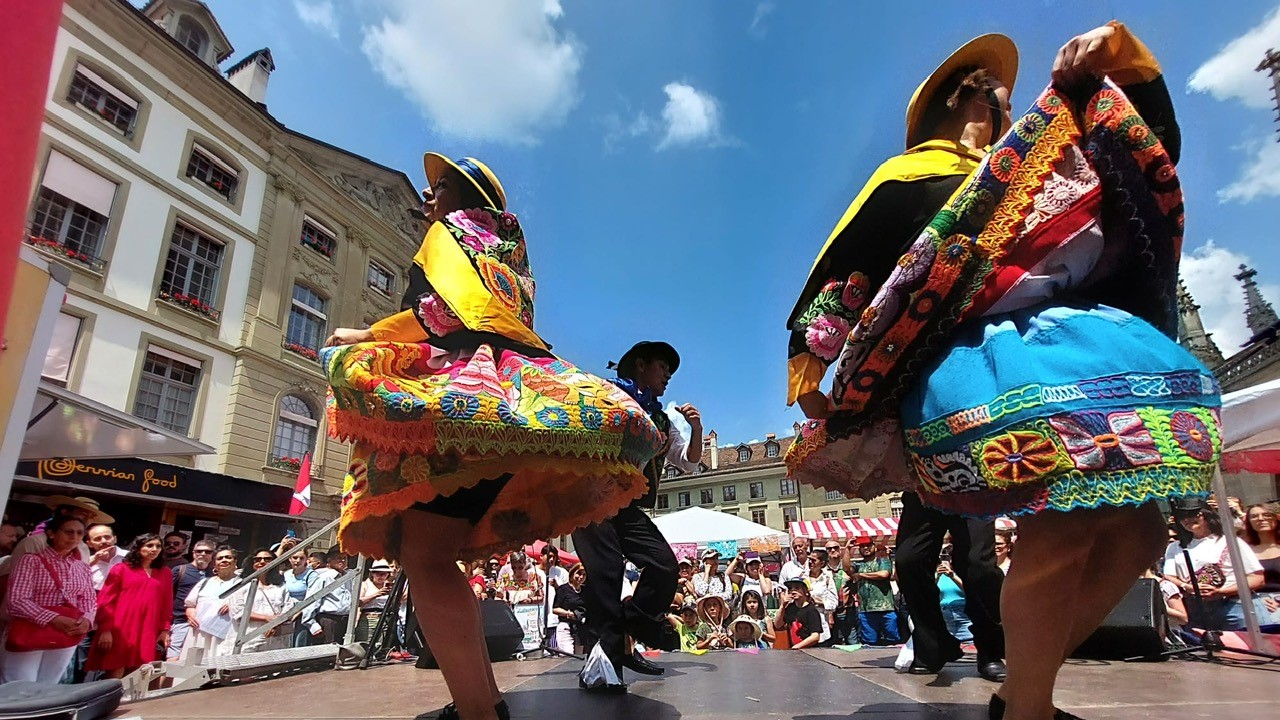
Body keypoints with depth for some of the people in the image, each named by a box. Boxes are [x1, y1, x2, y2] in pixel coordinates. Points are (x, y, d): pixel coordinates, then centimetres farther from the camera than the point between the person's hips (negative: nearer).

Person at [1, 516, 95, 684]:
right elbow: (17, 599, -13)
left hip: (67, 638, 4)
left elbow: (90, 600, 9)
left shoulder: (83, 568, 10)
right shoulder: (31, 560, -5)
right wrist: (53, 619, -24)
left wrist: (87, 620, -14)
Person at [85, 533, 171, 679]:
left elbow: (167, 605, 13)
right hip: (120, 633, -3)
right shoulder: (121, 569, 4)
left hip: (148, 634, 3)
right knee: (115, 674, -4)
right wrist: (105, 630, -10)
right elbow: (105, 601, -1)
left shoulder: (165, 574, 14)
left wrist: (165, 630, 7)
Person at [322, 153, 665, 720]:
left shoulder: (453, 227, 10)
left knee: (423, 554, -21)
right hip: (492, 398, 10)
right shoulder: (504, 248, 33)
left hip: (465, 392, -9)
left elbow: (450, 310, -7)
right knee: (433, 554, 11)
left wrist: (366, 337, 4)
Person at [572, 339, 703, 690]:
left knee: (665, 565, -7)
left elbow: (689, 462, 22)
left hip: (631, 508, 6)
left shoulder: (663, 419, 21)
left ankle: (623, 642, 10)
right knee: (606, 570, -16)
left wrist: (696, 428, 5)